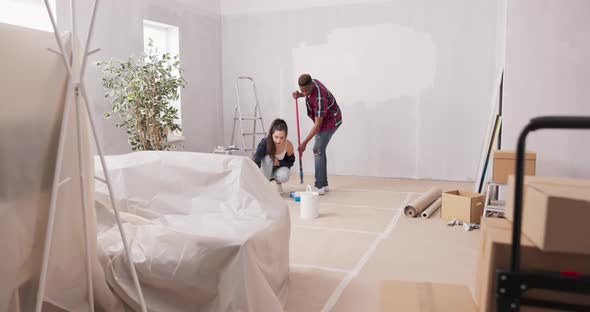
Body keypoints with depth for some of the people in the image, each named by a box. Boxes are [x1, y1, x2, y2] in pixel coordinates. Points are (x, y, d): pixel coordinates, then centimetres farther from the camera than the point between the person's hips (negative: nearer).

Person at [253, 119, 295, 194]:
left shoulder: (288, 145, -26)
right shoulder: (265, 143, -32)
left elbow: (291, 162, -9)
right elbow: (256, 161, -42)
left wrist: (279, 162, -28)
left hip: (279, 168, 0)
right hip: (266, 170, 0)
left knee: (284, 175, -34)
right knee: (268, 158, -33)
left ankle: (277, 183, 3)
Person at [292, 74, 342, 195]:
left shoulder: (319, 98, -34)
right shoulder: (312, 82, -9)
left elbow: (318, 124, -32)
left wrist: (304, 143, -31)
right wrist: (300, 95, -4)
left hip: (330, 121, -9)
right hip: (324, 119, 9)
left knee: (318, 150, -15)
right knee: (320, 150, 9)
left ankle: (319, 187, -14)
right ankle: (324, 184, 15)